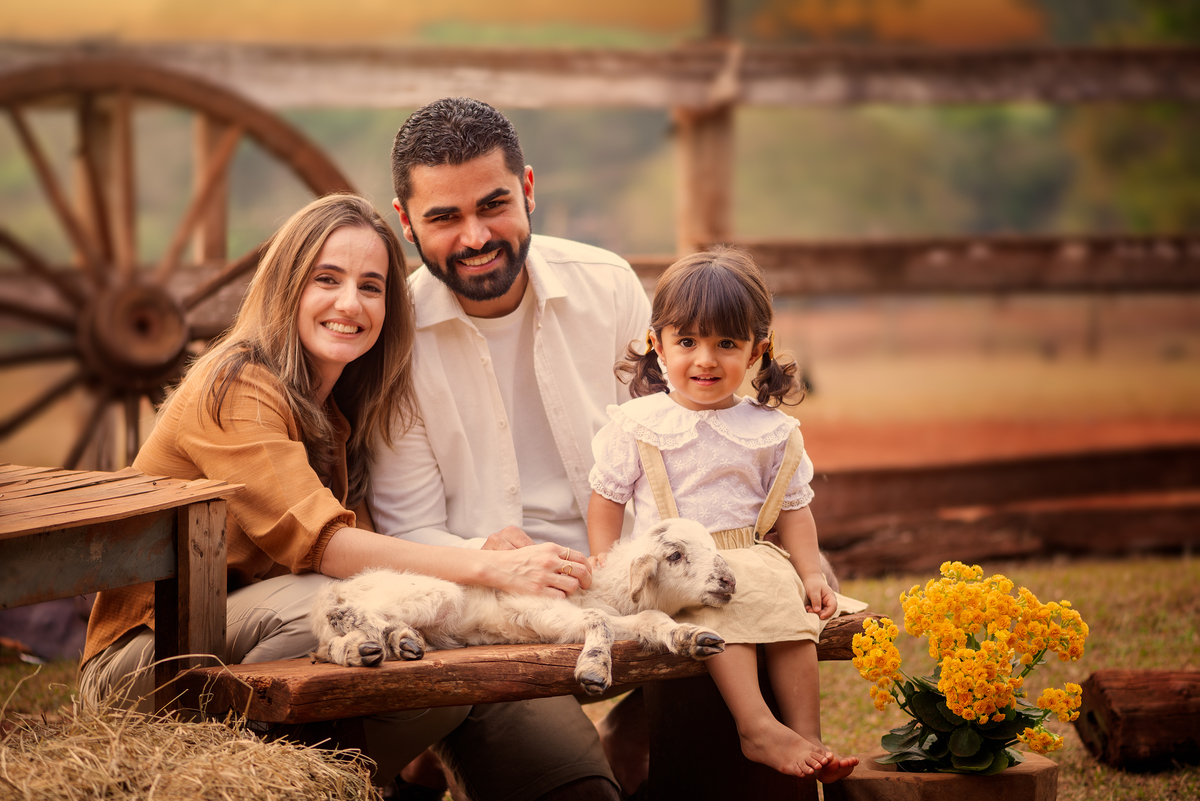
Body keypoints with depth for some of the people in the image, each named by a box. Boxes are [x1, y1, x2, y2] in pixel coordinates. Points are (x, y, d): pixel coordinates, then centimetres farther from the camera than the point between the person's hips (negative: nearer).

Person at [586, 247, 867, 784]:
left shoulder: (772, 431, 10)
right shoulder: (637, 425, 5)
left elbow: (793, 509, 14)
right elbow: (606, 500, 7)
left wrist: (811, 573, 0)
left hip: (755, 556, 2)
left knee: (785, 600, -28)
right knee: (723, 601, -33)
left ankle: (806, 734, -26)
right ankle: (757, 727, -39)